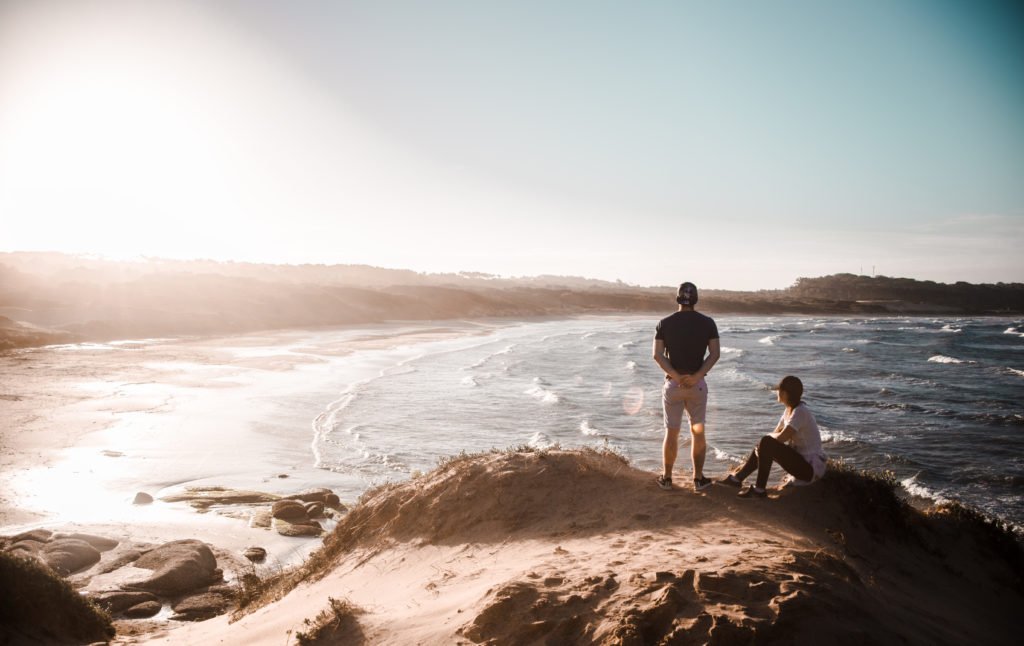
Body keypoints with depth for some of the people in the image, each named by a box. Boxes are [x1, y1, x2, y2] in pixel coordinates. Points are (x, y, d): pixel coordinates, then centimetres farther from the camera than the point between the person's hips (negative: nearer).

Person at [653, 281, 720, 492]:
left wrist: (677, 377, -14)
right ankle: (698, 479, 14)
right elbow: (715, 353, -9)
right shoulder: (707, 323, -2)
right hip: (697, 385, 0)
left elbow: (658, 355, -10)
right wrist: (696, 376, -14)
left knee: (671, 432, 9)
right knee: (697, 432, 11)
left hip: (672, 384, 0)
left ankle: (666, 478, 16)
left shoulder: (664, 323, -2)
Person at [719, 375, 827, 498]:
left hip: (811, 467, -9)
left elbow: (781, 437, -25)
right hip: (801, 461, 9)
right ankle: (738, 478, 14)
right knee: (762, 446, 11)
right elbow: (775, 435, 12)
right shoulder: (789, 411, 9)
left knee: (766, 443, -22)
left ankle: (759, 489, -15)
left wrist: (770, 436, -3)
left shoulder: (800, 412, -20)